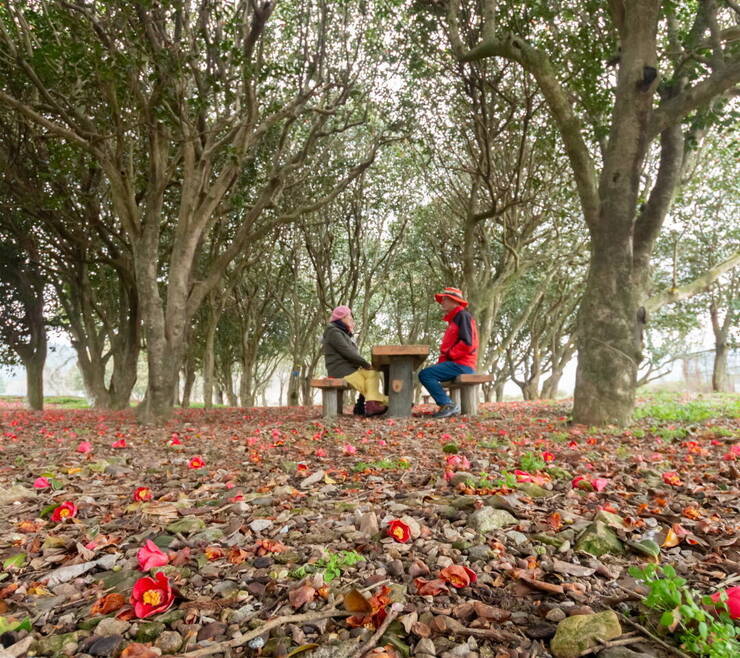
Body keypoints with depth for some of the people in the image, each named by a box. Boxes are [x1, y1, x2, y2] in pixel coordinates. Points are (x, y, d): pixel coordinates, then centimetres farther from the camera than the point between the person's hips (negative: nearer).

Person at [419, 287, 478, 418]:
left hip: (462, 365, -10)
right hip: (455, 364, 10)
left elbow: (467, 343, -20)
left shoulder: (463, 315, -7)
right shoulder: (454, 319, 23)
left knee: (425, 374, -18)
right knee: (428, 372, 16)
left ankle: (448, 405, -18)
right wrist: (442, 361, 8)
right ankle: (446, 405, 5)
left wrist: (448, 355, -13)